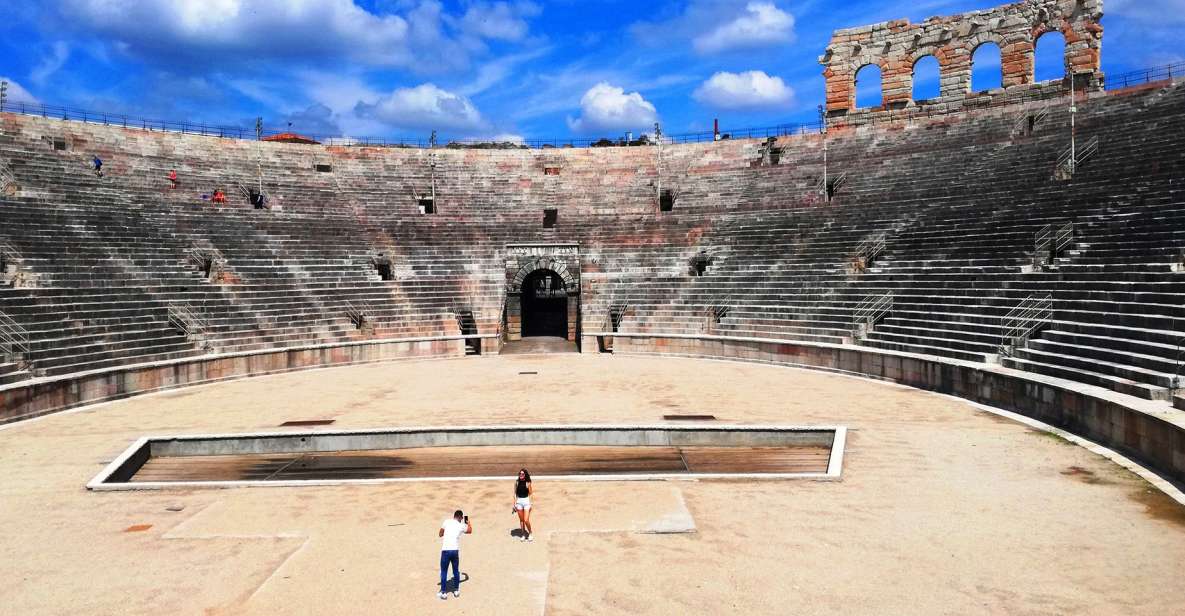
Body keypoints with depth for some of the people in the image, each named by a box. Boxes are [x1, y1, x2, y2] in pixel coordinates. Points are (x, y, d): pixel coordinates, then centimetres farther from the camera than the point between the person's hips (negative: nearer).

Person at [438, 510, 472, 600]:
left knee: (444, 571, 9)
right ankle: (456, 590, 26)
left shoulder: (446, 522, 1)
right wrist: (468, 521, 41)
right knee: (456, 571, 18)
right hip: (455, 550, 2)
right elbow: (470, 531, 27)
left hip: (445, 550, -1)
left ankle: (443, 592, 10)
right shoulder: (462, 526, 6)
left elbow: (440, 534, 11)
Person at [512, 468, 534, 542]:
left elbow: (530, 493, -6)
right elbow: (515, 493, 8)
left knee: (526, 520, -7)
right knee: (521, 520, 9)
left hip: (526, 501, -3)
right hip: (519, 501, 3)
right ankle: (523, 534, 23)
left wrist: (529, 485, -15)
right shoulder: (517, 482, 3)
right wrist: (514, 503, 5)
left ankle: (530, 533, 14)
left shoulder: (527, 483, -5)